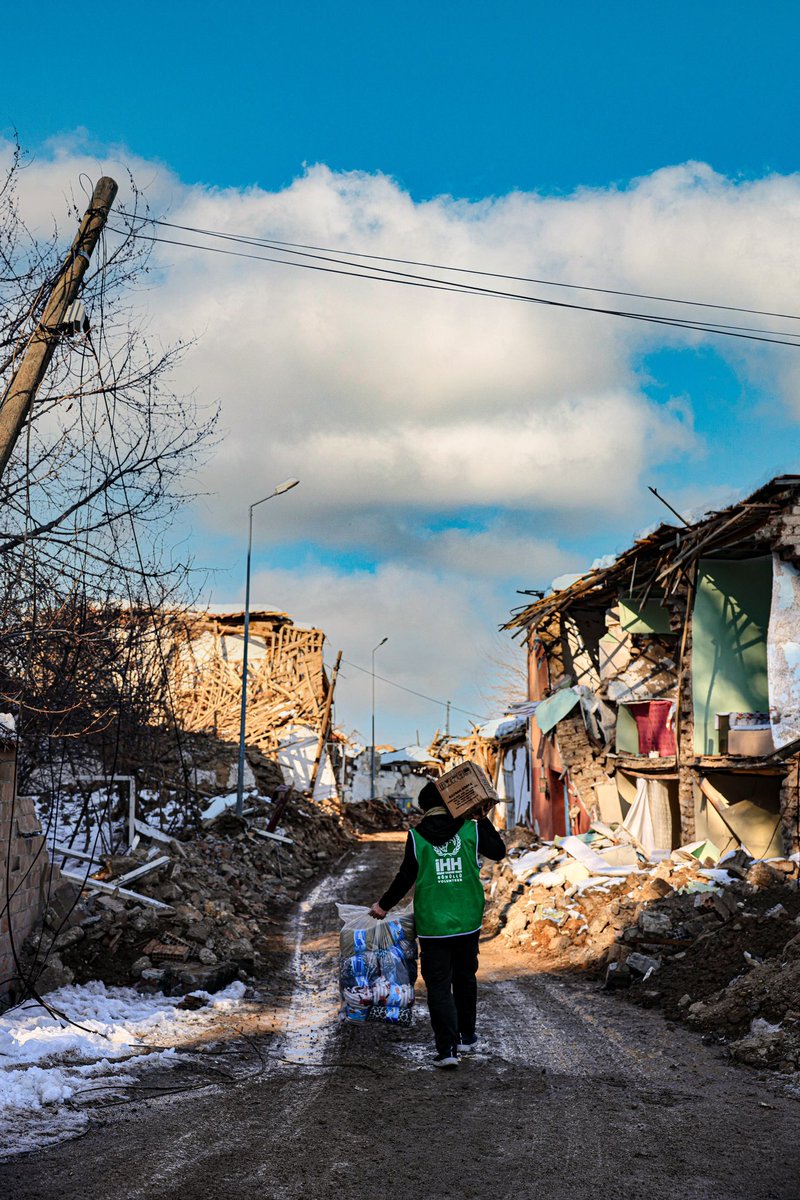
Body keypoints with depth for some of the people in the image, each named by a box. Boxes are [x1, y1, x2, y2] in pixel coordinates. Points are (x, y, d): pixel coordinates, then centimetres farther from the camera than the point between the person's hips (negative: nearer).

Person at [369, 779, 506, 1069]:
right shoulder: (471, 829, -2)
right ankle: (466, 1037, 31)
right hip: (468, 923, 3)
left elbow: (405, 878, -4)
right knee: (465, 978, 20)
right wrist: (483, 820, 19)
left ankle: (447, 1048, -8)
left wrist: (384, 904, 9)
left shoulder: (417, 837, -7)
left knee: (438, 985, 1)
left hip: (433, 925, -3)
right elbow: (498, 851, 11)